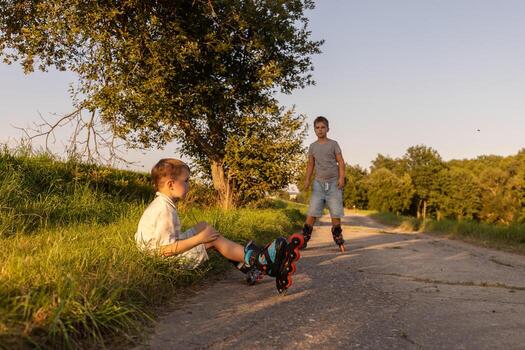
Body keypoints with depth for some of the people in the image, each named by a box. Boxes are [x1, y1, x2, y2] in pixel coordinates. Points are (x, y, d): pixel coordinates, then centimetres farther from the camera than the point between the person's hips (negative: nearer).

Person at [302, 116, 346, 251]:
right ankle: (303, 240, -4)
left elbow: (341, 162, 0)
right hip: (319, 182, 2)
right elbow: (310, 164, 14)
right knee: (312, 212, -6)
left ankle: (339, 241, 11)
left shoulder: (333, 144, 3)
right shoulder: (312, 146, 10)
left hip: (333, 182, -1)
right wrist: (307, 179, 2)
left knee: (335, 213, 1)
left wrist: (341, 178, -12)